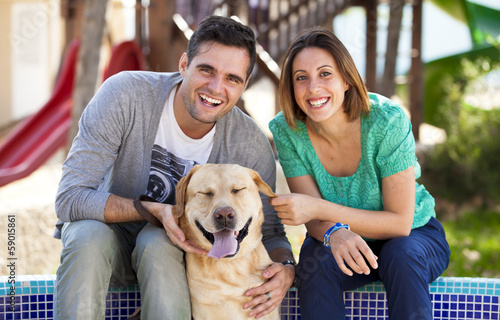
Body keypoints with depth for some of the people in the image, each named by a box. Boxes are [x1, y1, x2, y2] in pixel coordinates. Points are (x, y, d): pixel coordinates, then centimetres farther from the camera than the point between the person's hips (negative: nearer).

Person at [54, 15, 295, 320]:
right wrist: (155, 210, -37)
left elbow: (270, 232, -6)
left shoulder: (250, 145, -18)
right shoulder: (125, 95, -25)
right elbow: (70, 198, -25)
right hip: (108, 229, 0)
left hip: (174, 244, 1)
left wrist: (285, 268, -30)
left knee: (157, 242, -34)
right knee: (89, 237, -35)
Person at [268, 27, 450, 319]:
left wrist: (319, 208, -32)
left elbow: (400, 222, -23)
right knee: (316, 259, -30)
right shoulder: (286, 130, -16)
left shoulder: (387, 121, -25)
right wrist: (335, 232, -39)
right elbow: (315, 219, -14)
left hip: (415, 236, -1)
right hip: (340, 242, 2)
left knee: (401, 256, -34)